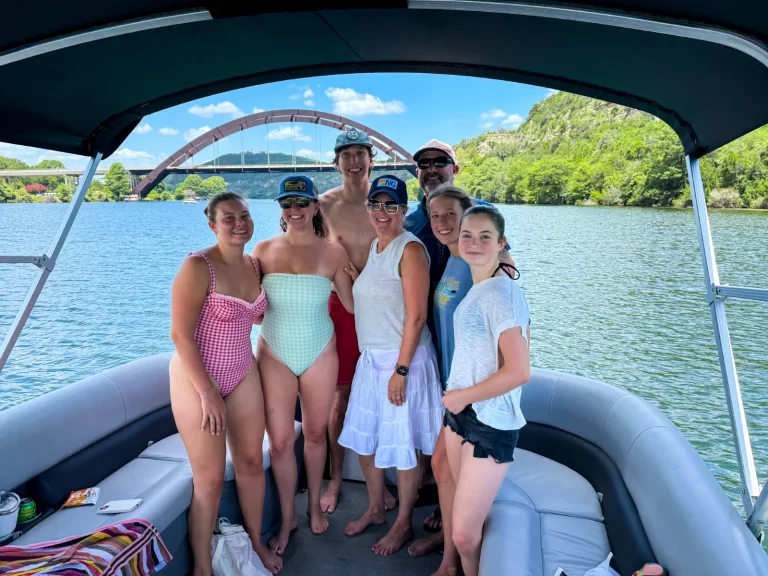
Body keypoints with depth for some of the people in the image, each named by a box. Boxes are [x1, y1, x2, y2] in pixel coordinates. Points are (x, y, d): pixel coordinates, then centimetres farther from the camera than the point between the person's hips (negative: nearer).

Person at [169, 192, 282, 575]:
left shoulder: (254, 265, 3)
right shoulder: (198, 267, -18)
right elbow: (180, 335, -20)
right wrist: (207, 393, -20)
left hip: (242, 375, 6)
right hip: (197, 379, -6)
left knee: (251, 462, 15)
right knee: (210, 479, 3)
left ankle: (256, 541, 38)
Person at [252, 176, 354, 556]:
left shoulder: (333, 252, -5)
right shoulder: (264, 250, -1)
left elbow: (353, 304, -2)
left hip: (319, 354, 0)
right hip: (274, 355, 1)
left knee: (315, 434, 15)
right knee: (280, 441, 5)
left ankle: (314, 506, 39)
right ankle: (287, 518, 28)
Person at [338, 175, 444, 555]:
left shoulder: (410, 249, -15)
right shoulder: (374, 247, 10)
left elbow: (416, 316, -19)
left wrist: (401, 370, -20)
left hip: (401, 359, -8)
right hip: (369, 358, 8)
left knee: (402, 446, 8)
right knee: (364, 439, 18)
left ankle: (403, 524, 29)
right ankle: (375, 509, 40)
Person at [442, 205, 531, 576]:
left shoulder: (499, 292, -20)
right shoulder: (479, 288, 6)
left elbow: (519, 371, -25)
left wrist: (463, 396, -12)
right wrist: (457, 397, 11)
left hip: (490, 420, -8)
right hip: (460, 409, 9)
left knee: (464, 535, 0)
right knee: (474, 515, 23)